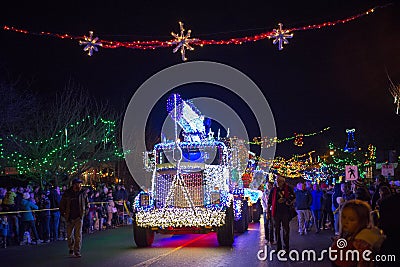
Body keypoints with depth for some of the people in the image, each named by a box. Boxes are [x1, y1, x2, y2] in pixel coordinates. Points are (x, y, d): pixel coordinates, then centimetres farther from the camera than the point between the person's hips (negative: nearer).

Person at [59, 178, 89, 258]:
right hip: (70, 218, 0)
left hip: (79, 217, 0)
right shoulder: (67, 194, -4)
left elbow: (87, 204, 15)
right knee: (69, 235, 10)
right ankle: (71, 249, 31)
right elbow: (61, 205, 6)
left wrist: (85, 212, 5)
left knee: (78, 235, -7)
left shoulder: (83, 193, 1)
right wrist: (63, 214, 1)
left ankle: (77, 251, -1)